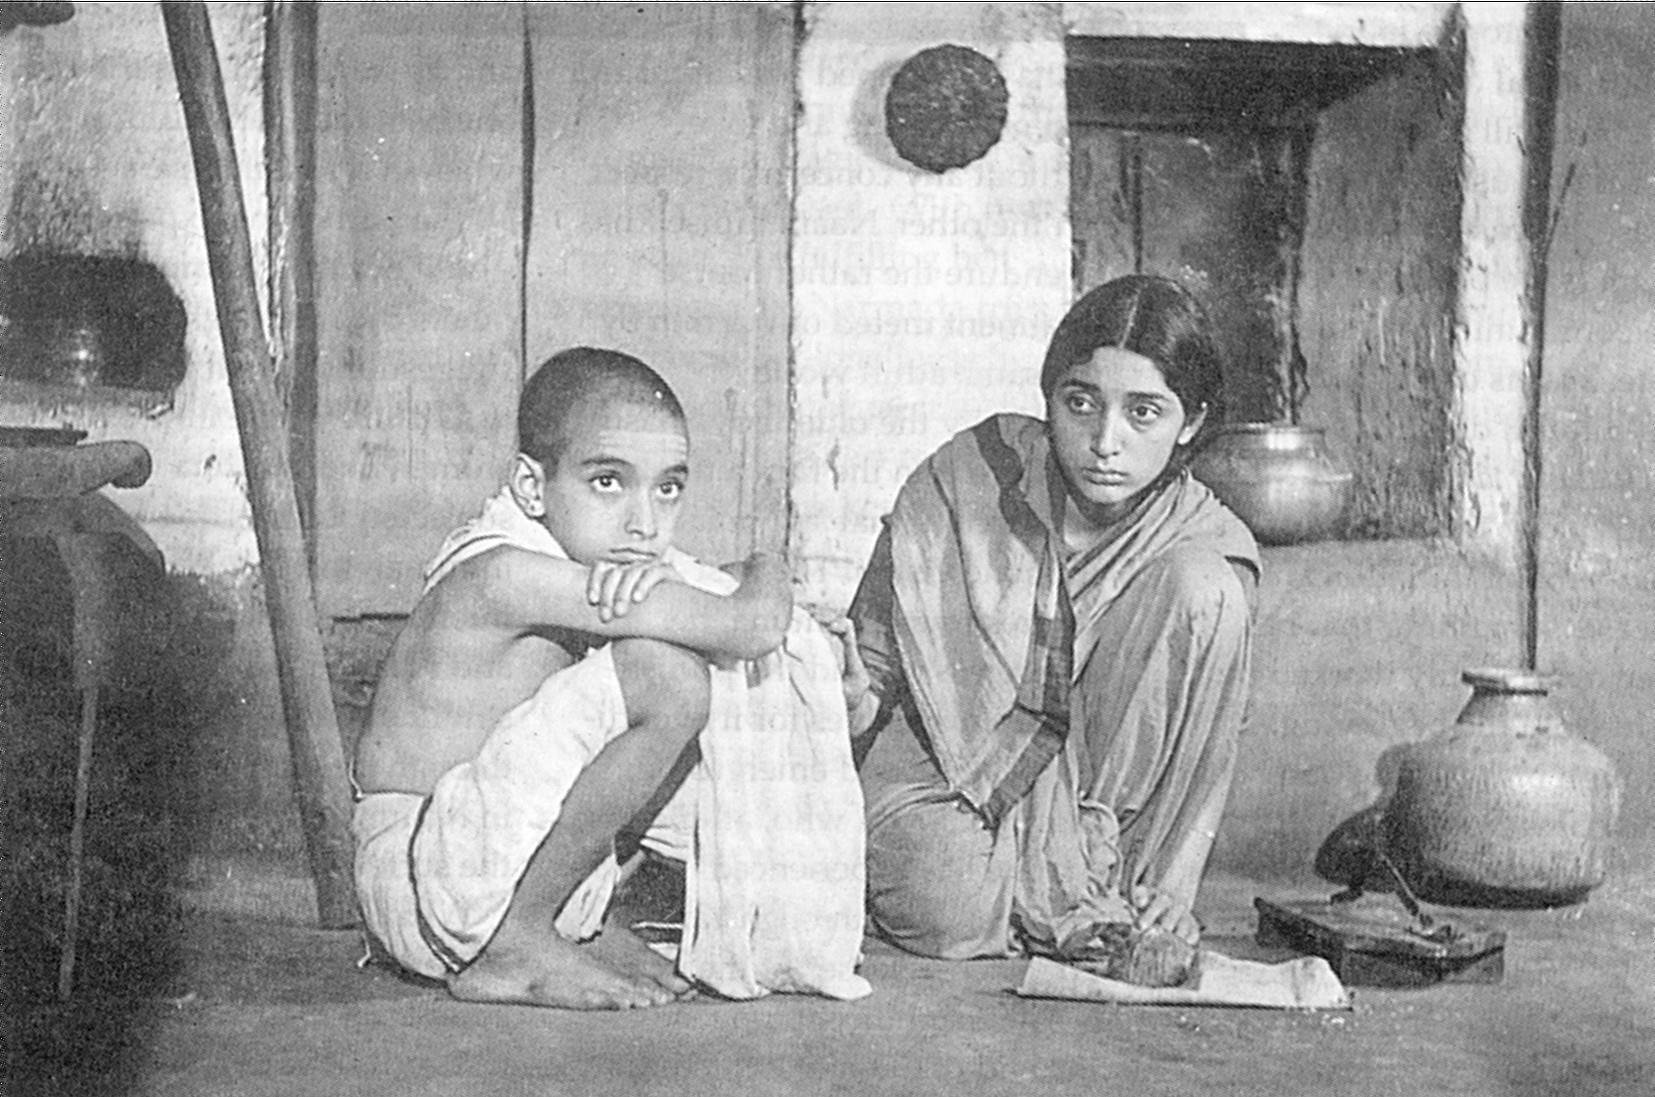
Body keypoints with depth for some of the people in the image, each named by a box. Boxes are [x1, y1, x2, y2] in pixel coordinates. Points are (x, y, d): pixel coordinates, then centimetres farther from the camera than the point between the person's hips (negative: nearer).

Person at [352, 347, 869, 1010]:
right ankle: (513, 948, -13)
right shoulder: (503, 573, -25)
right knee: (664, 676, -25)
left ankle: (577, 923, 12)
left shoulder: (614, 560, 3)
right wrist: (766, 575, -5)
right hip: (417, 875, -9)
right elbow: (752, 625, -28)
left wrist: (659, 582, -23)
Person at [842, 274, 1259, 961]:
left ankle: (1098, 871, -14)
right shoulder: (960, 483, -14)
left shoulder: (1209, 545, -11)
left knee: (1202, 588, -21)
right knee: (955, 916, -35)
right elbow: (874, 667, -6)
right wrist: (846, 696, -29)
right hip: (937, 769, -1)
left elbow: (1203, 747, -6)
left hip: (1090, 785, 1)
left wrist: (1173, 885, -19)